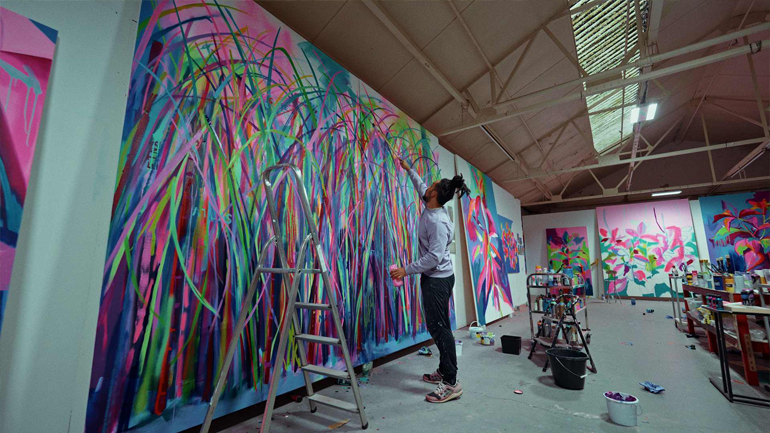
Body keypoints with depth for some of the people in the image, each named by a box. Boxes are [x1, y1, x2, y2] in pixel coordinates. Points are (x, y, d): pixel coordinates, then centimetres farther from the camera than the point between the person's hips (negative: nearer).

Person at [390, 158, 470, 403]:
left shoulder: (437, 221, -22)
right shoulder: (431, 209, 5)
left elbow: (434, 257, -25)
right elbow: (421, 188, 25)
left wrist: (407, 270, -22)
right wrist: (408, 170, 33)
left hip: (438, 279, -10)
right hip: (434, 278, 10)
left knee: (439, 328, -5)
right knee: (437, 326, 16)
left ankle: (451, 383, 4)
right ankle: (443, 371, 29)